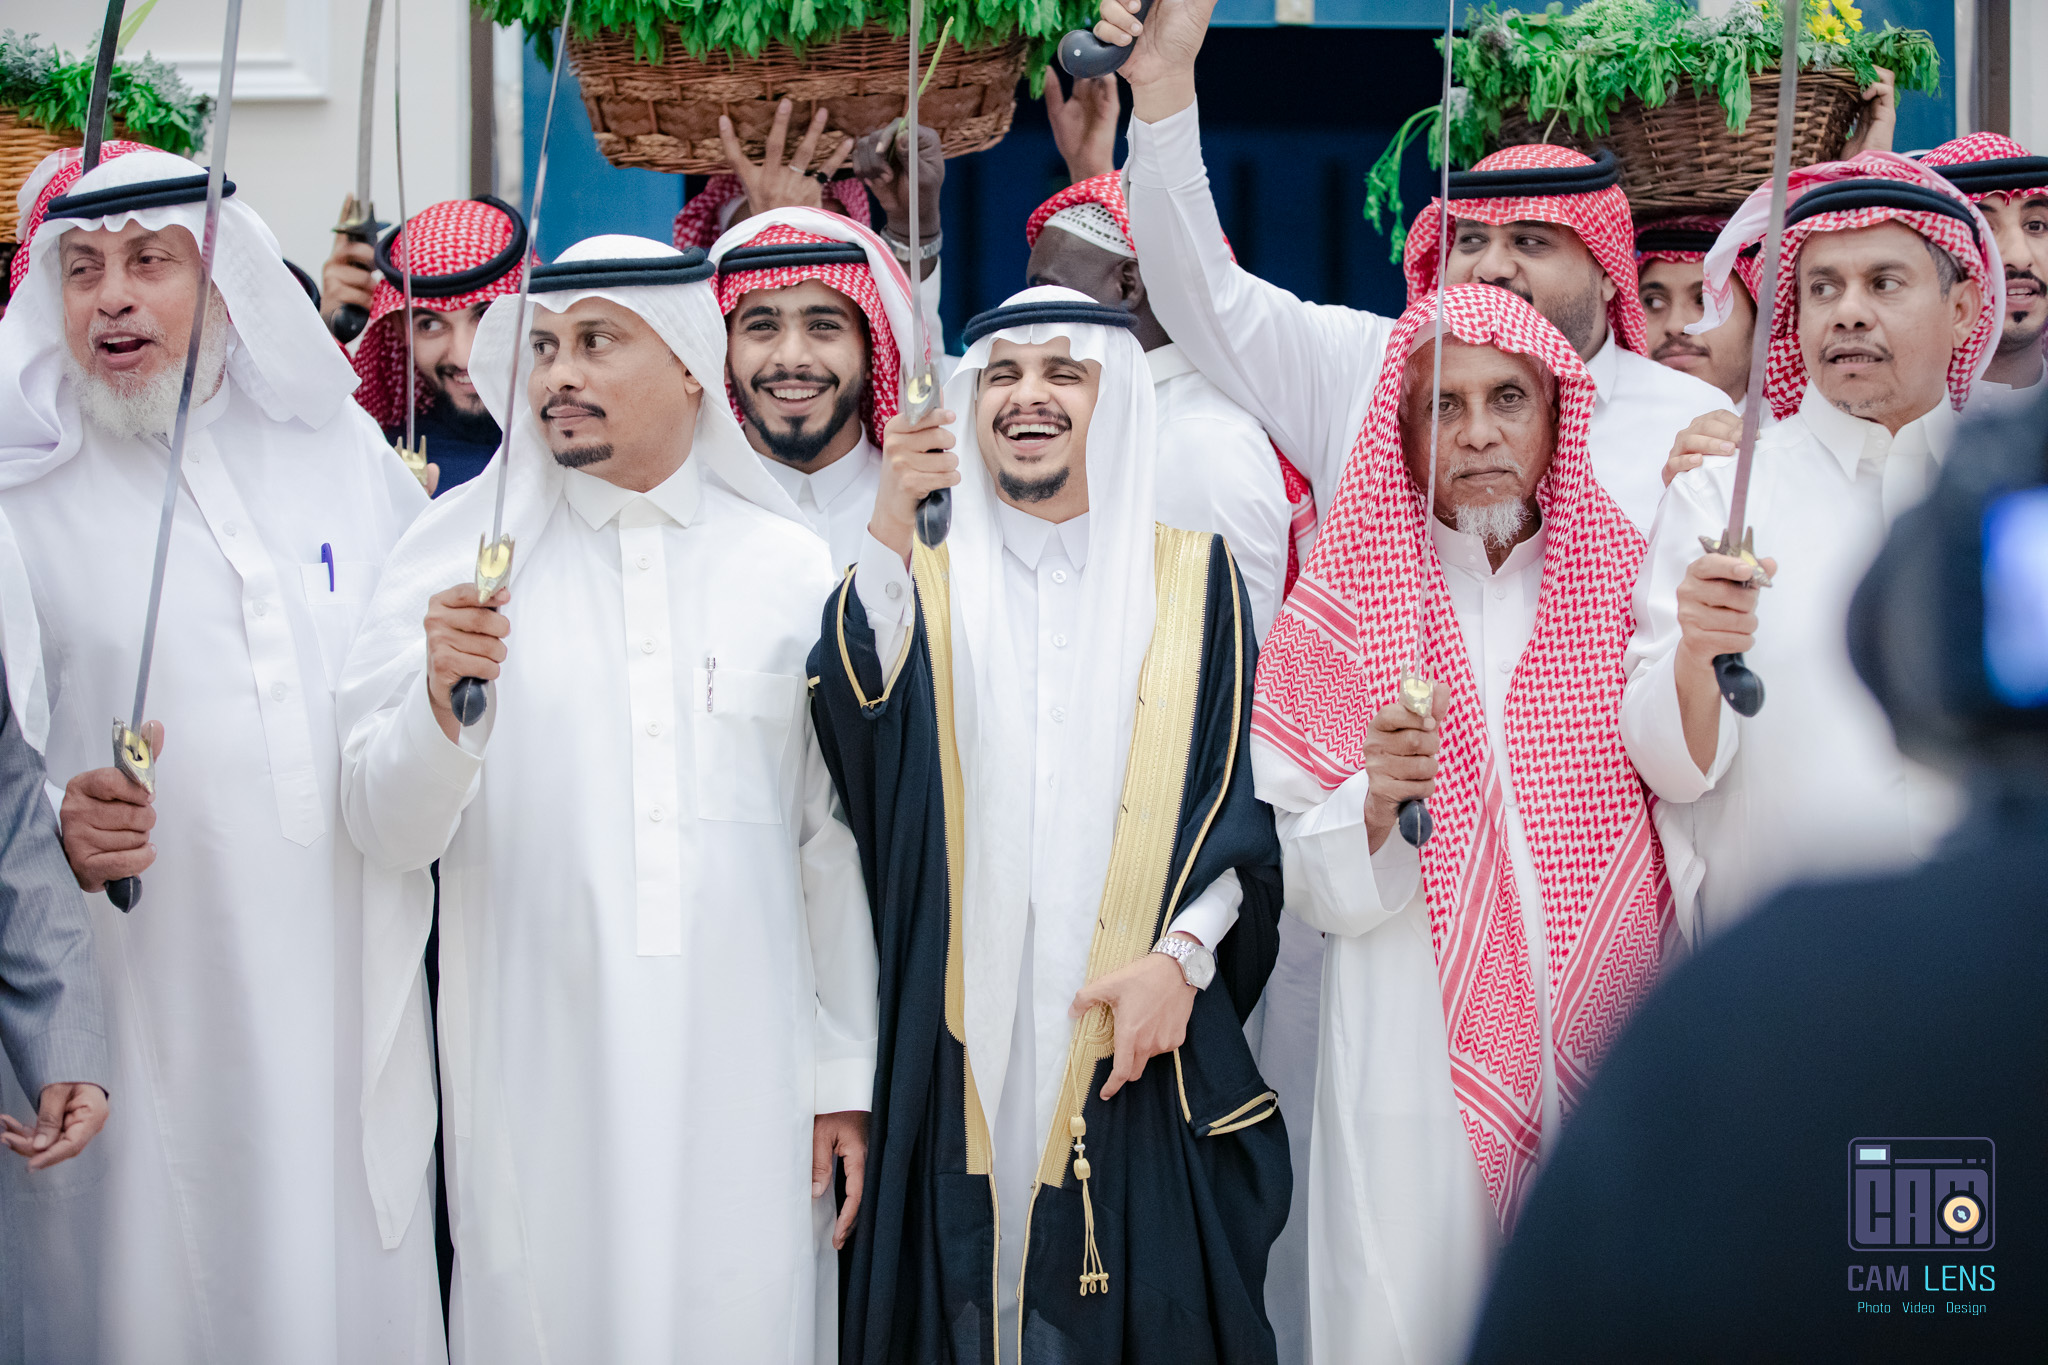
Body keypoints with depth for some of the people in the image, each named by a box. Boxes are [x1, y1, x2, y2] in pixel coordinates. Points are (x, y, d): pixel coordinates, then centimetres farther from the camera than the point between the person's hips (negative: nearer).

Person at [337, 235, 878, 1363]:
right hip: (536, 1085, 0)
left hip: (742, 1085, 1)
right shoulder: (464, 559, 4)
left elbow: (836, 843, 8)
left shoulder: (791, 569, 6)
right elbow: (388, 833, -1)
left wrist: (847, 1077, 6)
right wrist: (443, 701, -20)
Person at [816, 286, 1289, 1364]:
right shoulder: (928, 584, 10)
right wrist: (891, 527, -24)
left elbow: (1246, 791, 4)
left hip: (1141, 1036, 0)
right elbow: (858, 717, -11)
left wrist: (1183, 953, -10)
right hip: (968, 1046, 1)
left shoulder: (1195, 578, 9)